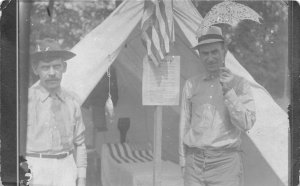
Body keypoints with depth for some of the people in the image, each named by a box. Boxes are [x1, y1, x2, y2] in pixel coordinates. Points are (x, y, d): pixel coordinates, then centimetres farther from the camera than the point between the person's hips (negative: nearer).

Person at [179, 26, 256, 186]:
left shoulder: (239, 84, 3)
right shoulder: (191, 84, 10)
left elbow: (246, 124, -6)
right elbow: (184, 125, 14)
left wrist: (229, 91, -14)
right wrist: (183, 162, 12)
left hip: (225, 161, -2)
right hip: (195, 162, 3)